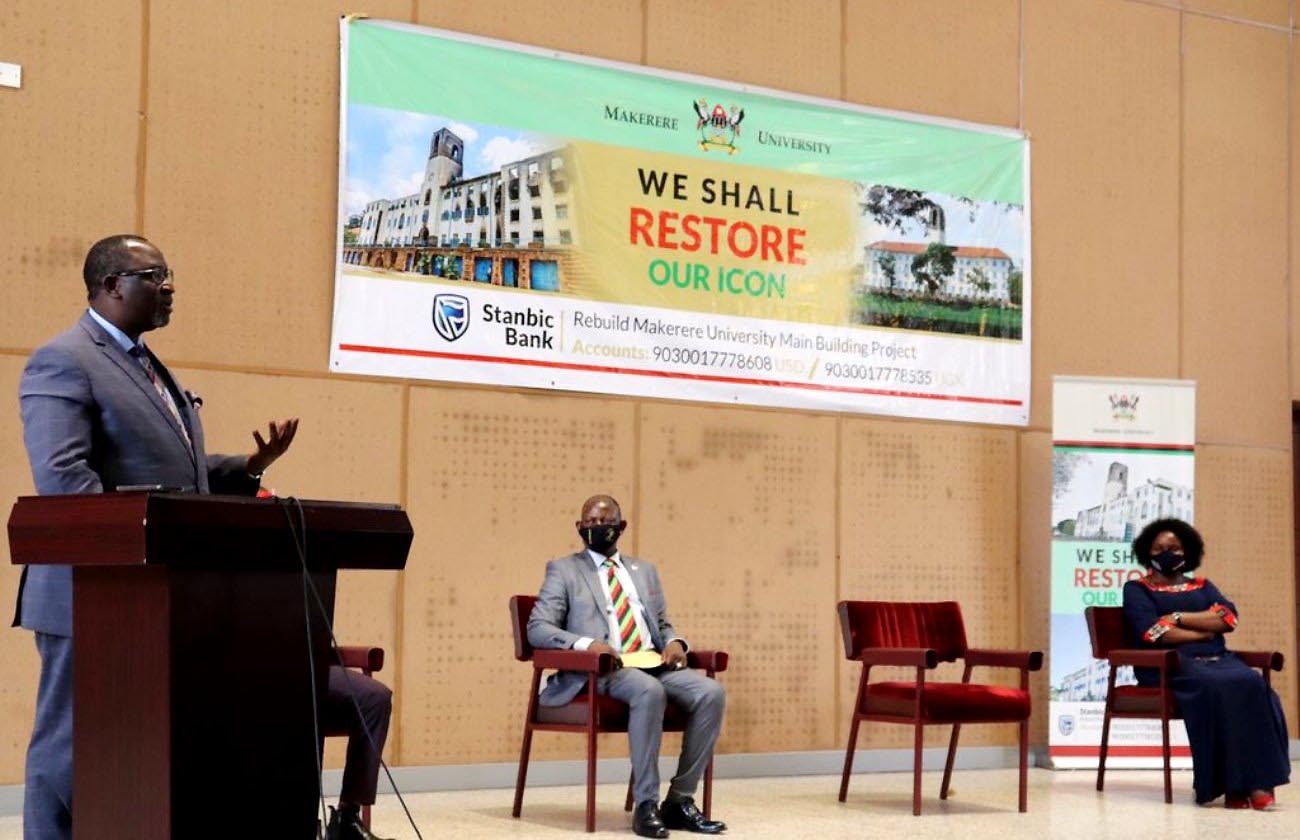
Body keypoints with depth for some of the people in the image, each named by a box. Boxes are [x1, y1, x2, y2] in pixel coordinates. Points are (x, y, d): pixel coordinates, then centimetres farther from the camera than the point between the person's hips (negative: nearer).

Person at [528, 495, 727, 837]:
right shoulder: (563, 570, 10)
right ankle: (646, 805, -31)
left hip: (653, 664, 5)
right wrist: (585, 643, -19)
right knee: (649, 691, -37)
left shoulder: (644, 570, 25)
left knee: (711, 693, -22)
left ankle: (680, 801, -16)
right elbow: (537, 629, 0)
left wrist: (674, 641, 2)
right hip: (600, 670, -5)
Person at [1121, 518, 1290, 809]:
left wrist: (1178, 618, -3)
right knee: (1216, 687, -37)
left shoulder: (1202, 586, 27)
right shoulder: (1137, 589, 15)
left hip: (1217, 659, 4)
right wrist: (1203, 632, 0)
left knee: (1252, 683, -31)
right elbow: (1152, 632, -4)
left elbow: (1228, 618, 6)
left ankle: (1256, 779, -37)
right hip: (1170, 664, -4)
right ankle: (1232, 784, -36)